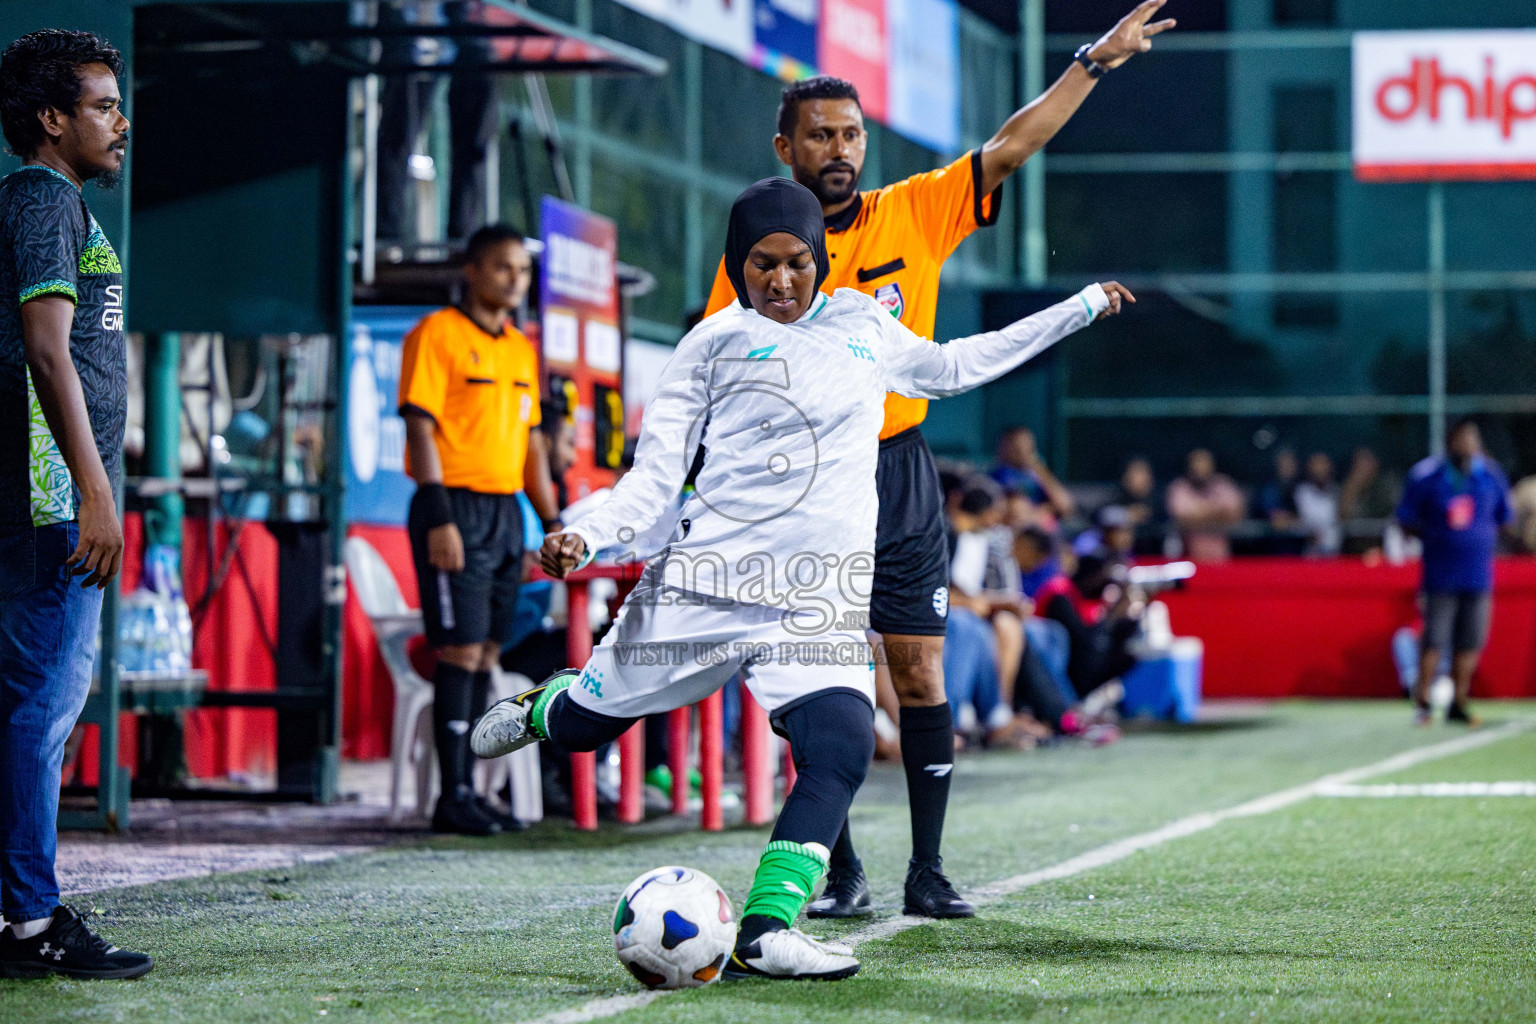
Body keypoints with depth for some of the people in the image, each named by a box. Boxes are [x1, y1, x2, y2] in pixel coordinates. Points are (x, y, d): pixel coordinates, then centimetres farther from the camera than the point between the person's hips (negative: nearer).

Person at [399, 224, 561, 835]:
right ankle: (454, 797, -8)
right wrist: (439, 519, -20)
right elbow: (420, 429, -12)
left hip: (505, 511, 8)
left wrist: (553, 523, 15)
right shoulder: (437, 335, -6)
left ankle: (463, 793, 11)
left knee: (486, 653, 7)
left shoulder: (520, 349, 17)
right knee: (461, 651, -10)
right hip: (457, 507, -8)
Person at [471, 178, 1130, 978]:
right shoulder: (715, 341, 4)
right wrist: (587, 537, -16)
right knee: (586, 725, 8)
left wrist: (1081, 308, 38)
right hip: (706, 578, -2)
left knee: (841, 747, -21)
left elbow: (947, 367, 34)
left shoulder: (863, 326, 15)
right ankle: (542, 706, 47)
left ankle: (764, 935, -22)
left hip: (820, 602, 2)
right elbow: (657, 471, 2)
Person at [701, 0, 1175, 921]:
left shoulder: (915, 214, 3)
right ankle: (841, 871, 7)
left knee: (921, 677, -1)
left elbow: (1011, 148, 0)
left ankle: (929, 871, 5)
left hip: (900, 474, 1)